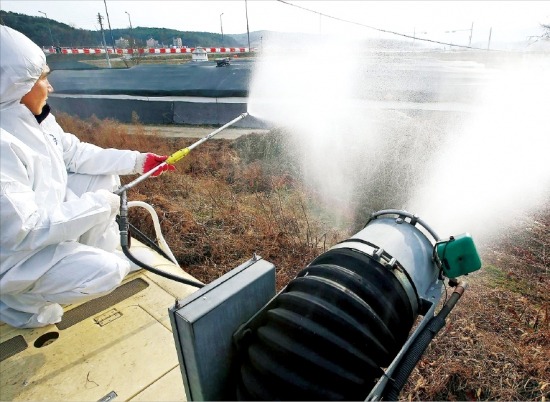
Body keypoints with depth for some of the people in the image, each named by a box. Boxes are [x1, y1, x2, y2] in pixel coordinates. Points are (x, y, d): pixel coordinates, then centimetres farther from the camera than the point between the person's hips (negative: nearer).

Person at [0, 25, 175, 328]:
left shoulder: (30, 118, -7)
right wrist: (96, 204, -26)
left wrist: (138, 161, -3)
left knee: (106, 179, 6)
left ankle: (102, 251, 18)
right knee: (107, 272, -21)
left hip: (47, 216, 9)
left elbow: (76, 153, 1)